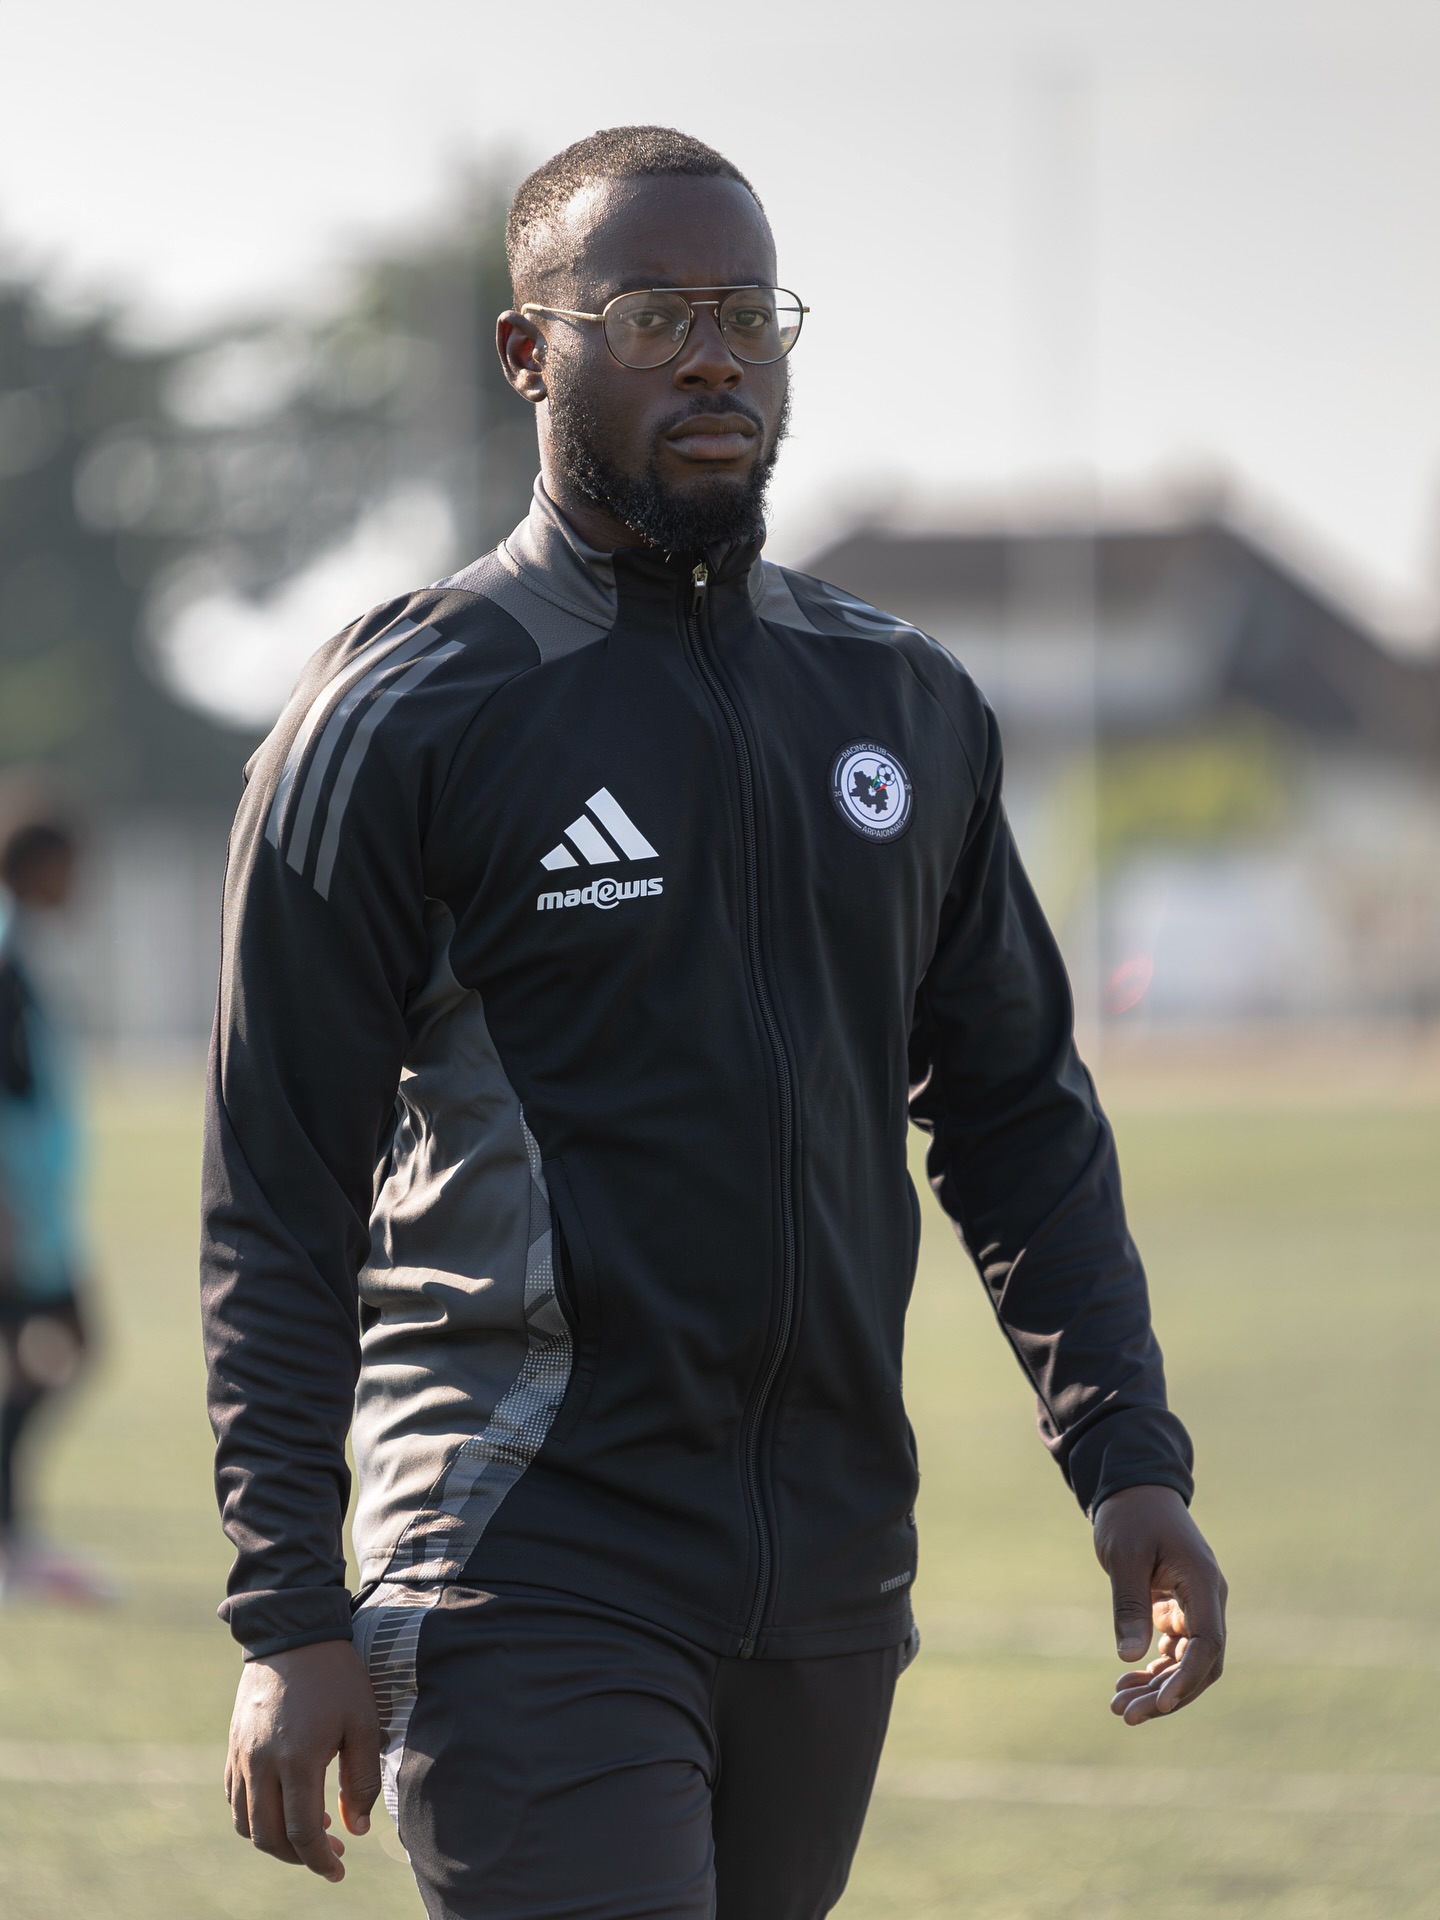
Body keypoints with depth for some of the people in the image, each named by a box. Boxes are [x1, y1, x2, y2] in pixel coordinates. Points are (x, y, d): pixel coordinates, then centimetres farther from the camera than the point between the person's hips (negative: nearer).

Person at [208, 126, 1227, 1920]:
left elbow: (1021, 1116, 18)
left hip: (834, 1574, 6)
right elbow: (278, 1207, -4)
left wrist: (1129, 1462, 6)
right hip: (528, 1573, -5)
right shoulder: (398, 719, -3)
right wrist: (290, 1618, -11)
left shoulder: (909, 706, 13)